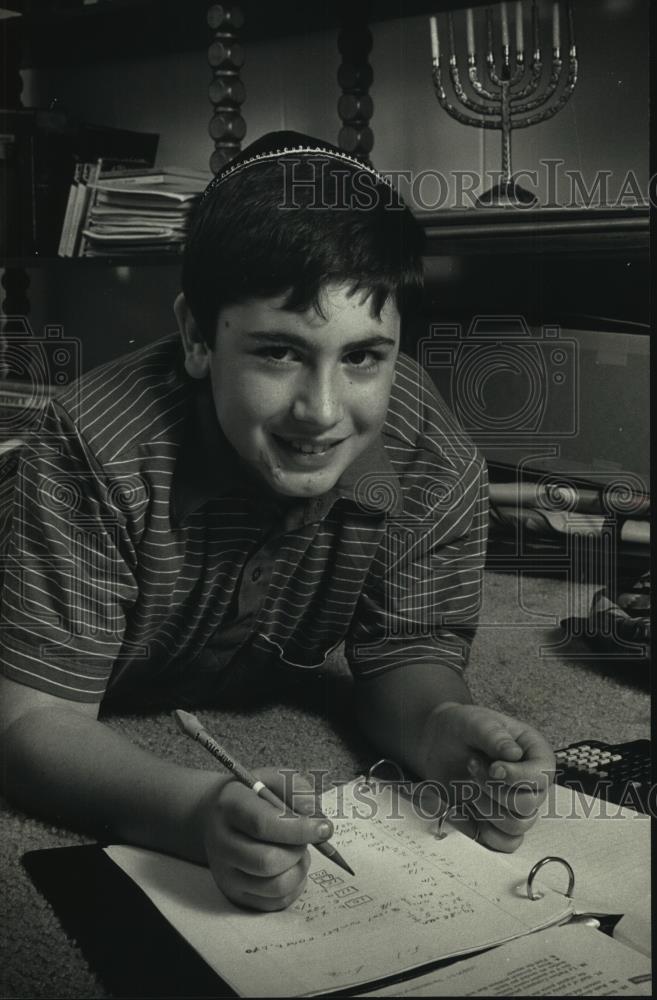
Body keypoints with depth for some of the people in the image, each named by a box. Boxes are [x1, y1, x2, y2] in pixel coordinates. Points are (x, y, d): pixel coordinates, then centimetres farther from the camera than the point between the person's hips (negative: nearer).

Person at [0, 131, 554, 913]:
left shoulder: (438, 468, -22)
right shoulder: (96, 458, -33)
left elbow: (404, 658, -9)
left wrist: (441, 727, -33)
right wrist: (193, 813, -51)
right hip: (108, 767, -5)